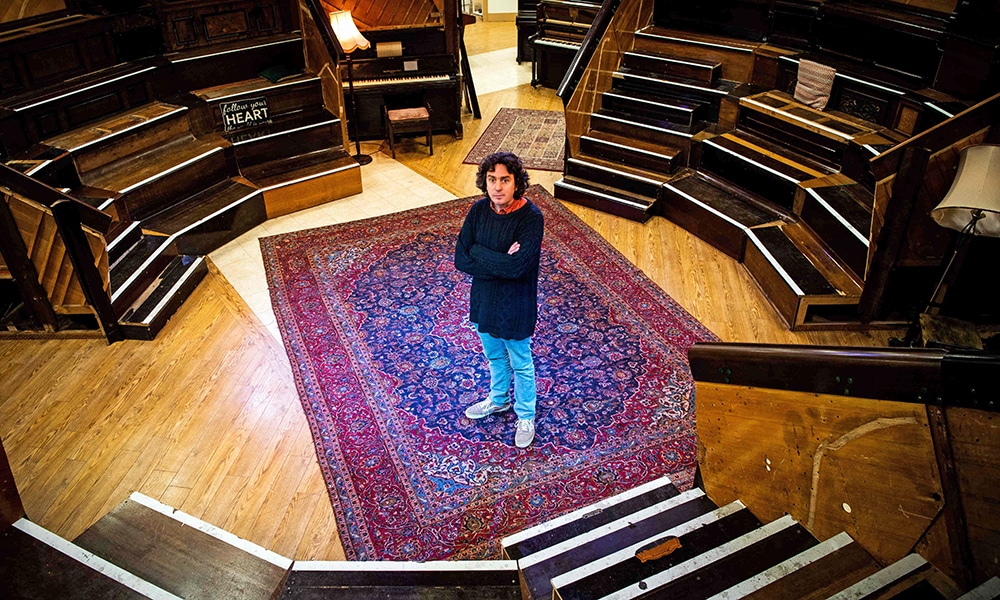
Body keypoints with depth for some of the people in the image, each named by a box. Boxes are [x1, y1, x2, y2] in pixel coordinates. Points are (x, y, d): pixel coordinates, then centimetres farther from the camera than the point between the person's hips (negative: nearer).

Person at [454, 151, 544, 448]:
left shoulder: (531, 217, -25)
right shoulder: (479, 209, -10)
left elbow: (517, 267, -34)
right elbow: (460, 259, -13)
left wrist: (478, 252, -23)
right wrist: (501, 263, -24)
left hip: (515, 306, -5)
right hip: (483, 300, 5)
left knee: (520, 364, 17)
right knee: (495, 357, 28)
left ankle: (526, 417, 39)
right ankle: (498, 400, 54)